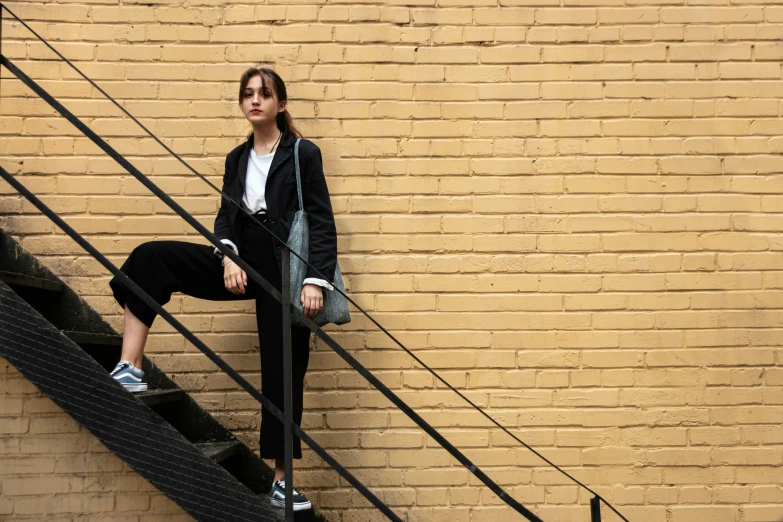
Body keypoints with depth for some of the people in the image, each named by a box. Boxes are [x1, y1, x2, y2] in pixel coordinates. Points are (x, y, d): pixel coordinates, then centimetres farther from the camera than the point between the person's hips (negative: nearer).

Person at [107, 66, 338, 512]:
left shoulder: (304, 154, -2)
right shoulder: (237, 159, 13)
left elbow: (323, 223, -7)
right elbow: (226, 215, 7)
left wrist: (315, 280, -17)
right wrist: (228, 257, -14)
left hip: (284, 267, -5)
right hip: (244, 262, 5)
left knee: (283, 370, 0)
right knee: (151, 257, -13)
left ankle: (282, 480, 14)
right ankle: (130, 370, -13)